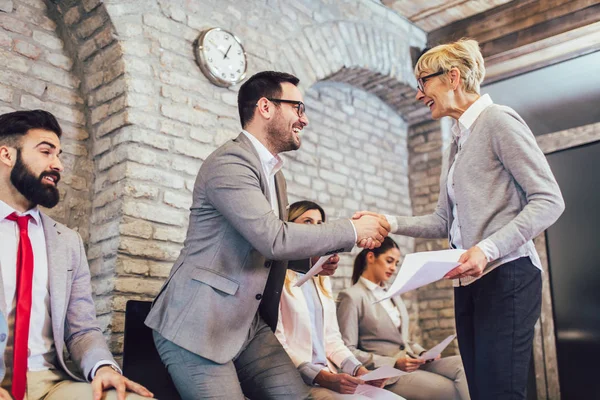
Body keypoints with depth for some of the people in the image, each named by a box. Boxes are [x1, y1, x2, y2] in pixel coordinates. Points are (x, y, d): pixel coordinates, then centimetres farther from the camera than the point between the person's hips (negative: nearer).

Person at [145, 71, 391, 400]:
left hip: (251, 327, 8)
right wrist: (352, 230, -15)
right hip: (197, 326, -8)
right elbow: (274, 239, -25)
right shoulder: (229, 162, -15)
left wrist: (318, 255, 1)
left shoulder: (275, 175, 15)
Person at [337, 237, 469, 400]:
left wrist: (422, 353, 3)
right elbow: (347, 351, -10)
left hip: (409, 364, 7)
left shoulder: (393, 294, 21)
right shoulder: (351, 297, -4)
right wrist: (393, 362, -16)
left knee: (462, 365, -20)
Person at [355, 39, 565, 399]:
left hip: (507, 276, -8)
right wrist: (389, 223, 6)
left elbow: (549, 200, -12)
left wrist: (489, 248, -22)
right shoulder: (457, 142, 20)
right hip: (469, 283, 8)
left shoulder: (497, 120, -5)